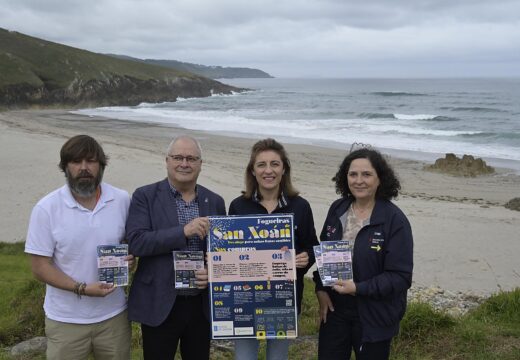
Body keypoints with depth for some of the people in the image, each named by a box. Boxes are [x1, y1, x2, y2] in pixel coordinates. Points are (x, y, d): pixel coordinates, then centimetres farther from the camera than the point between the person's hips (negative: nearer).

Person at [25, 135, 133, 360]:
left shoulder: (122, 200, -3)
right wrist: (81, 288, -21)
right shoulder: (46, 209, -10)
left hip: (113, 316, 2)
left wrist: (130, 257, -11)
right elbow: (40, 266, -9)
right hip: (65, 322, -2)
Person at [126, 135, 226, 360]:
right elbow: (135, 242, -16)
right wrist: (184, 231, -25)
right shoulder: (145, 196, -5)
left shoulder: (215, 202, 6)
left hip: (202, 305, 3)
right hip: (159, 305, -3)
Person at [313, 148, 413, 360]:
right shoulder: (337, 210, -1)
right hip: (334, 308, 4)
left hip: (374, 316, -4)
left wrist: (358, 289, -25)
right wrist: (321, 289, -2)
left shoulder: (395, 220, -16)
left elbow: (401, 276, -17)